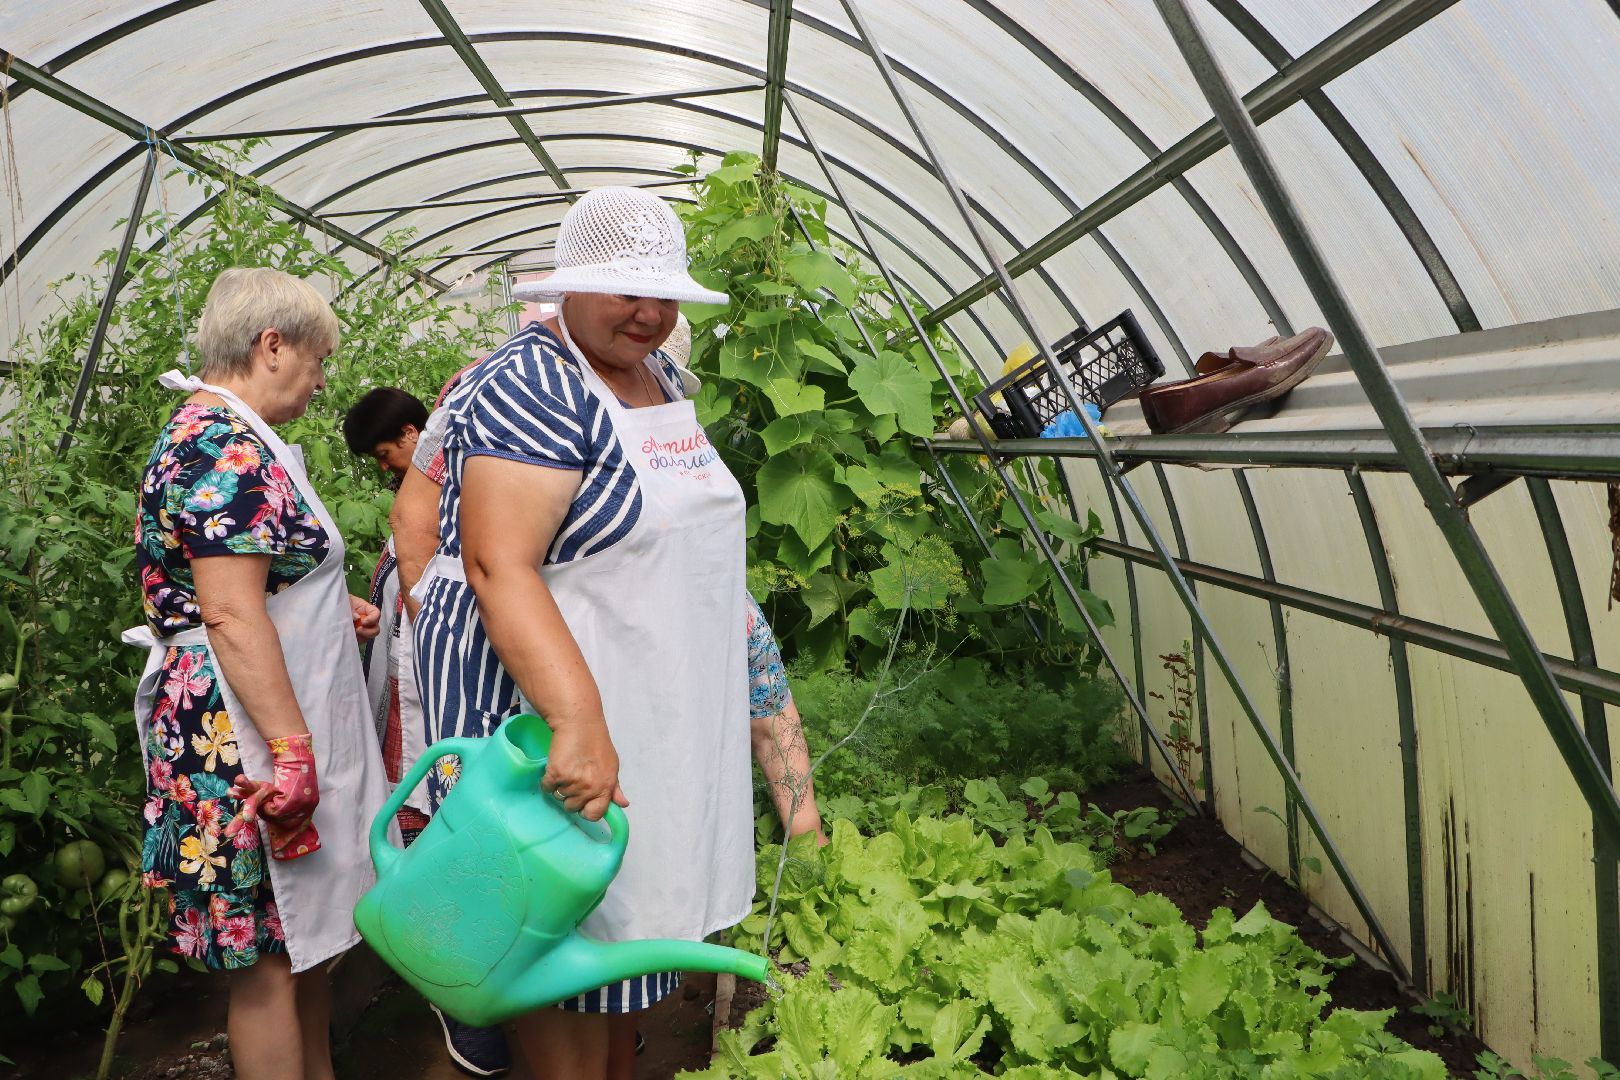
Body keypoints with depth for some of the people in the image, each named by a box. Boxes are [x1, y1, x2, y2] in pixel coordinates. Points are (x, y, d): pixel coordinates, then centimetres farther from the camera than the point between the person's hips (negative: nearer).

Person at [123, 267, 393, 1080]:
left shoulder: (206, 432, 16)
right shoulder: (228, 447, -18)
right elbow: (232, 616, -25)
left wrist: (332, 606, 20)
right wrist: (292, 750, -24)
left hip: (263, 728, 11)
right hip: (246, 734, -11)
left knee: (307, 934, 19)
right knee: (270, 957, 0)